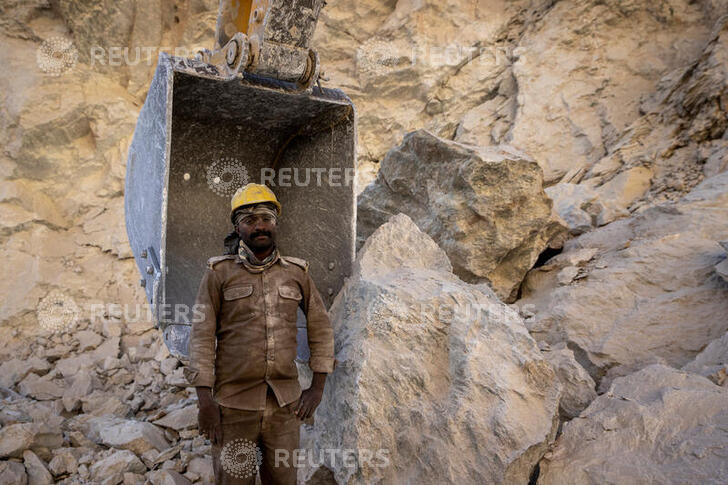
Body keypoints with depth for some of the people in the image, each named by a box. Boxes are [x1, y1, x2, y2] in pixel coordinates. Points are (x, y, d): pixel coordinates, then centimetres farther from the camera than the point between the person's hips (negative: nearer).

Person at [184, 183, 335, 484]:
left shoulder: (297, 272, 4)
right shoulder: (219, 273, -2)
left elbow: (320, 327, 10)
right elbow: (202, 337, -5)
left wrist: (318, 386, 4)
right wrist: (204, 400, -11)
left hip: (285, 403, 2)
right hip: (234, 403, -2)